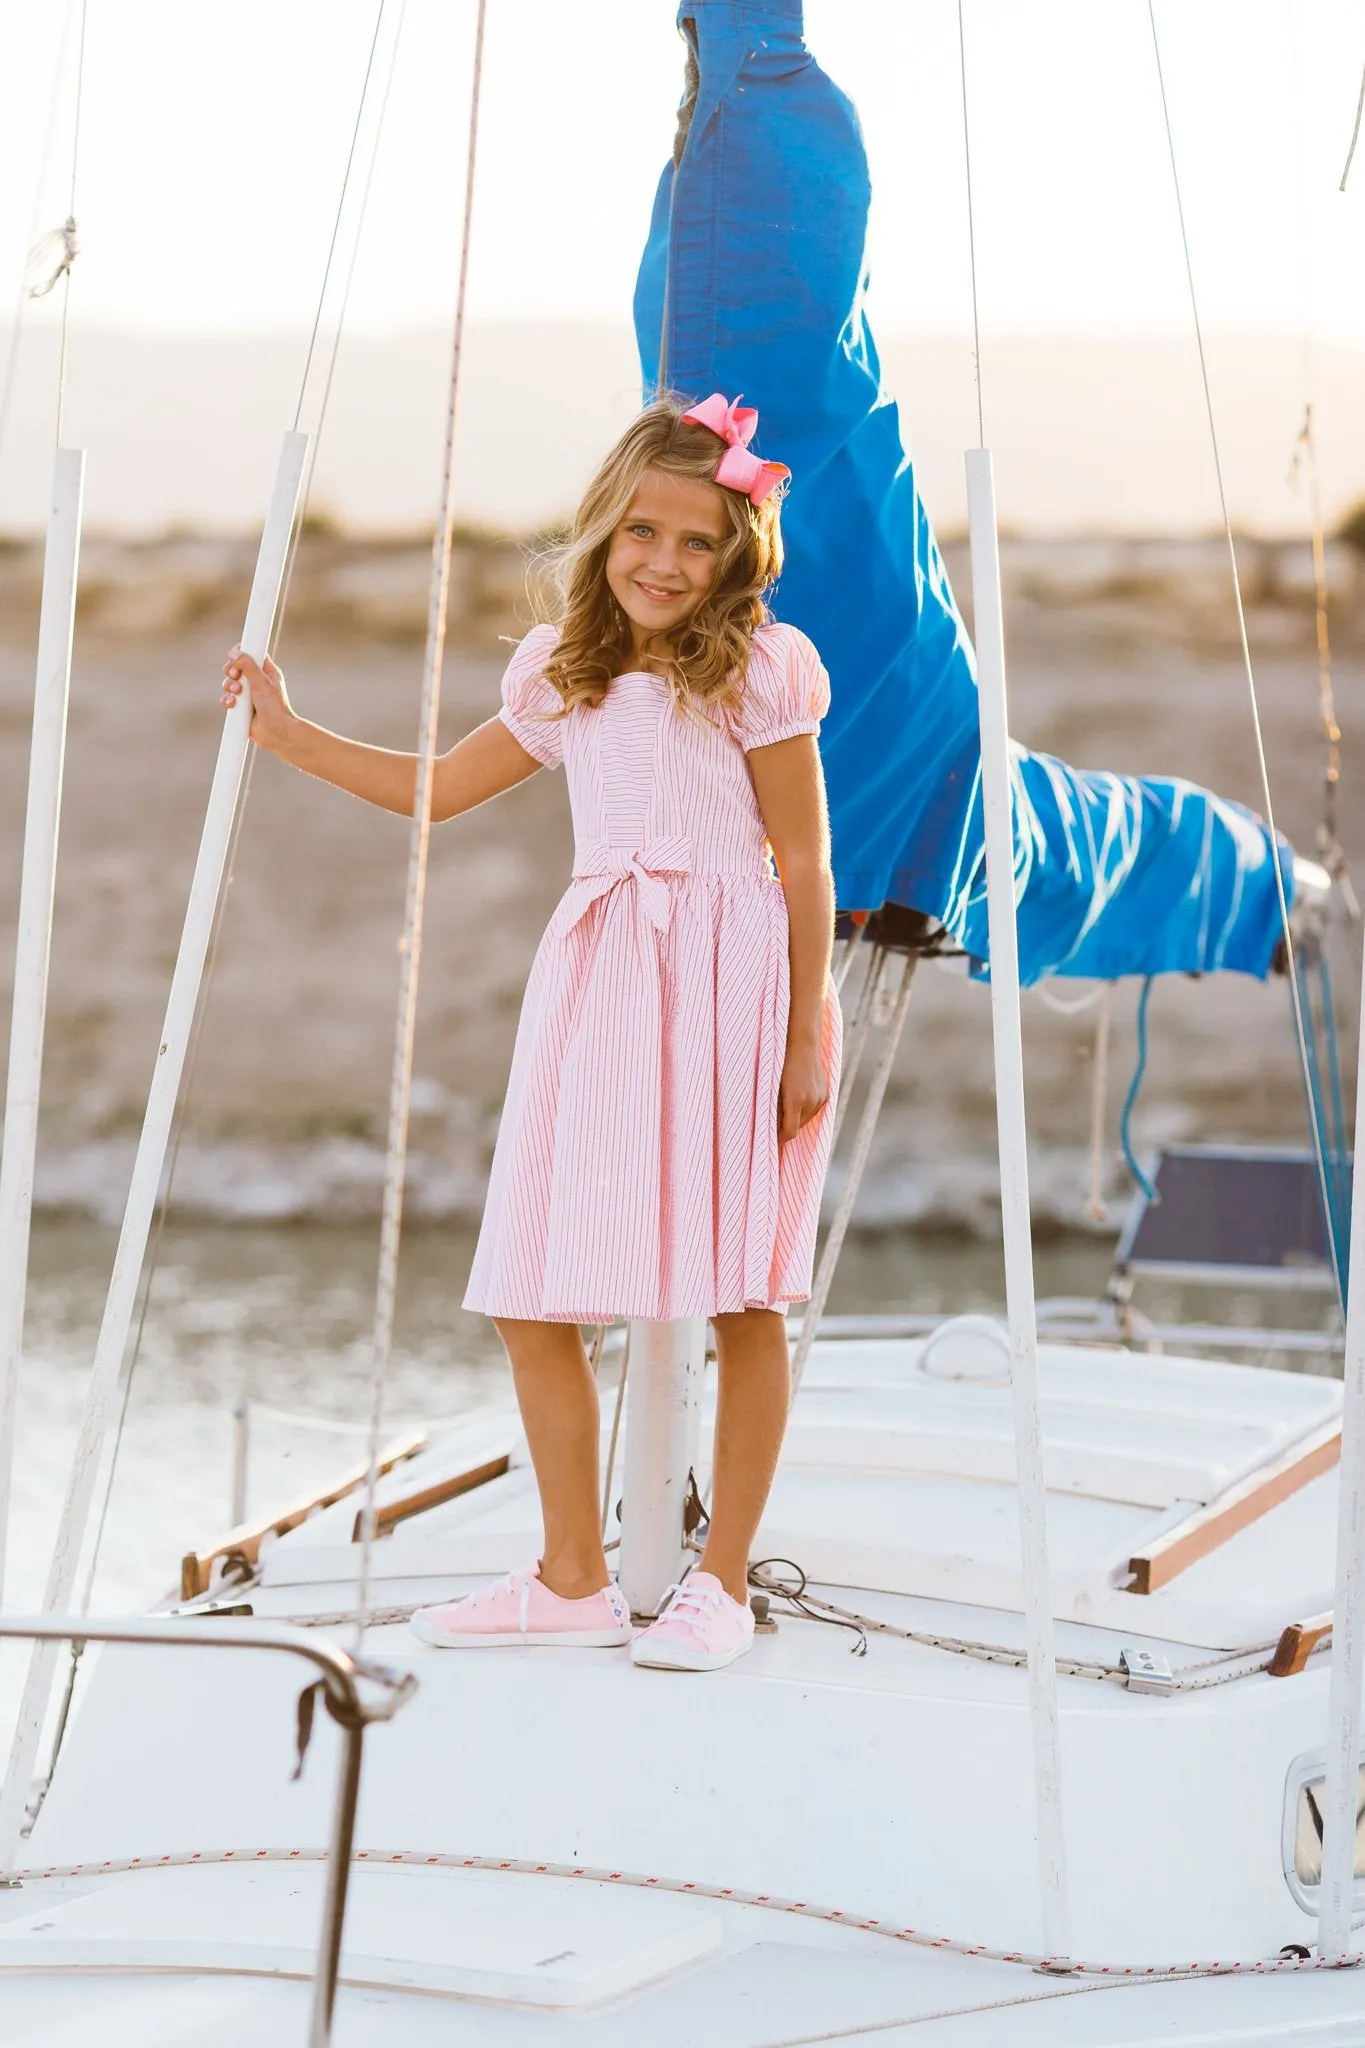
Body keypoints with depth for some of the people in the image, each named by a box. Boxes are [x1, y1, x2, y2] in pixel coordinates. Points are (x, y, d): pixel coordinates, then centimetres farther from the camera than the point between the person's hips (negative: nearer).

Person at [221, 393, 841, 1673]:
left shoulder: (758, 673, -4)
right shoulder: (564, 678, 12)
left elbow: (802, 860, -5)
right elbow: (440, 786, 24)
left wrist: (806, 1036, -9)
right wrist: (290, 735, 20)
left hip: (729, 983, -5)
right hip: (596, 985, 6)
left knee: (742, 1299, -1)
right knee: (531, 1299, 2)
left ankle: (723, 1582, 11)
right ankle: (573, 1578, 15)